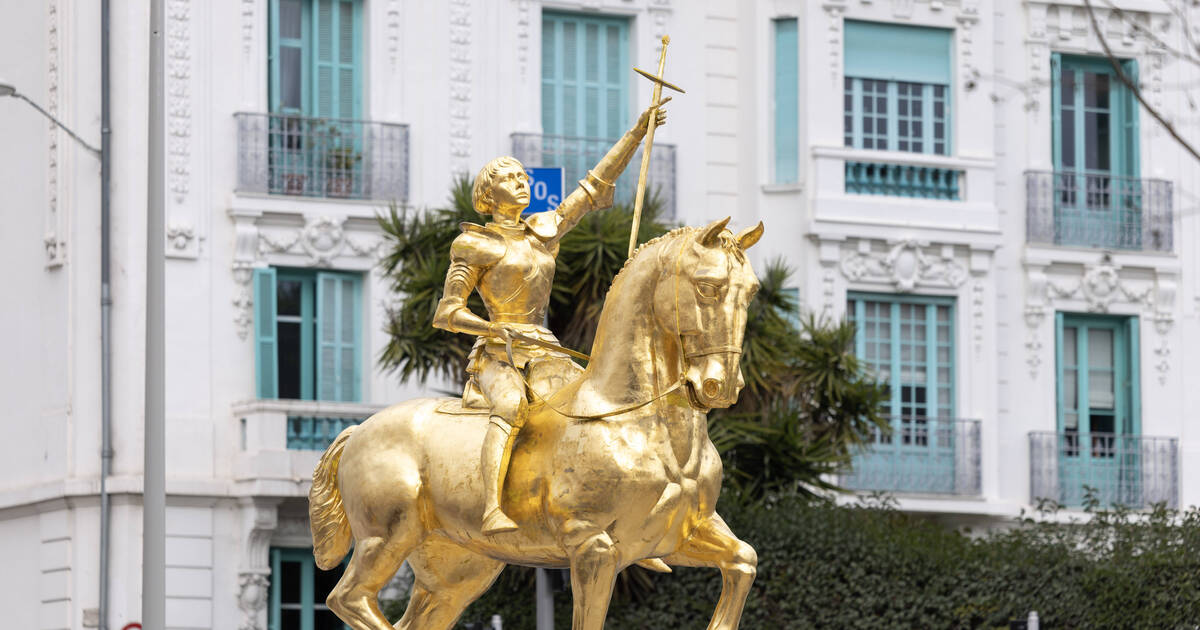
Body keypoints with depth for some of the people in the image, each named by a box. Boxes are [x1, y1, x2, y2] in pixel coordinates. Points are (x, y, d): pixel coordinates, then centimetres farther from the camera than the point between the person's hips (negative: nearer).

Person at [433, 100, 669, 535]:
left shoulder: (544, 232, 18)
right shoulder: (475, 247, 3)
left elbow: (597, 183, 17)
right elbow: (446, 315, -2)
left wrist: (638, 131, 12)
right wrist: (500, 329, -17)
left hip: (544, 356, 6)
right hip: (498, 356, -6)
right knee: (511, 408, -38)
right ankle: (493, 511, -50)